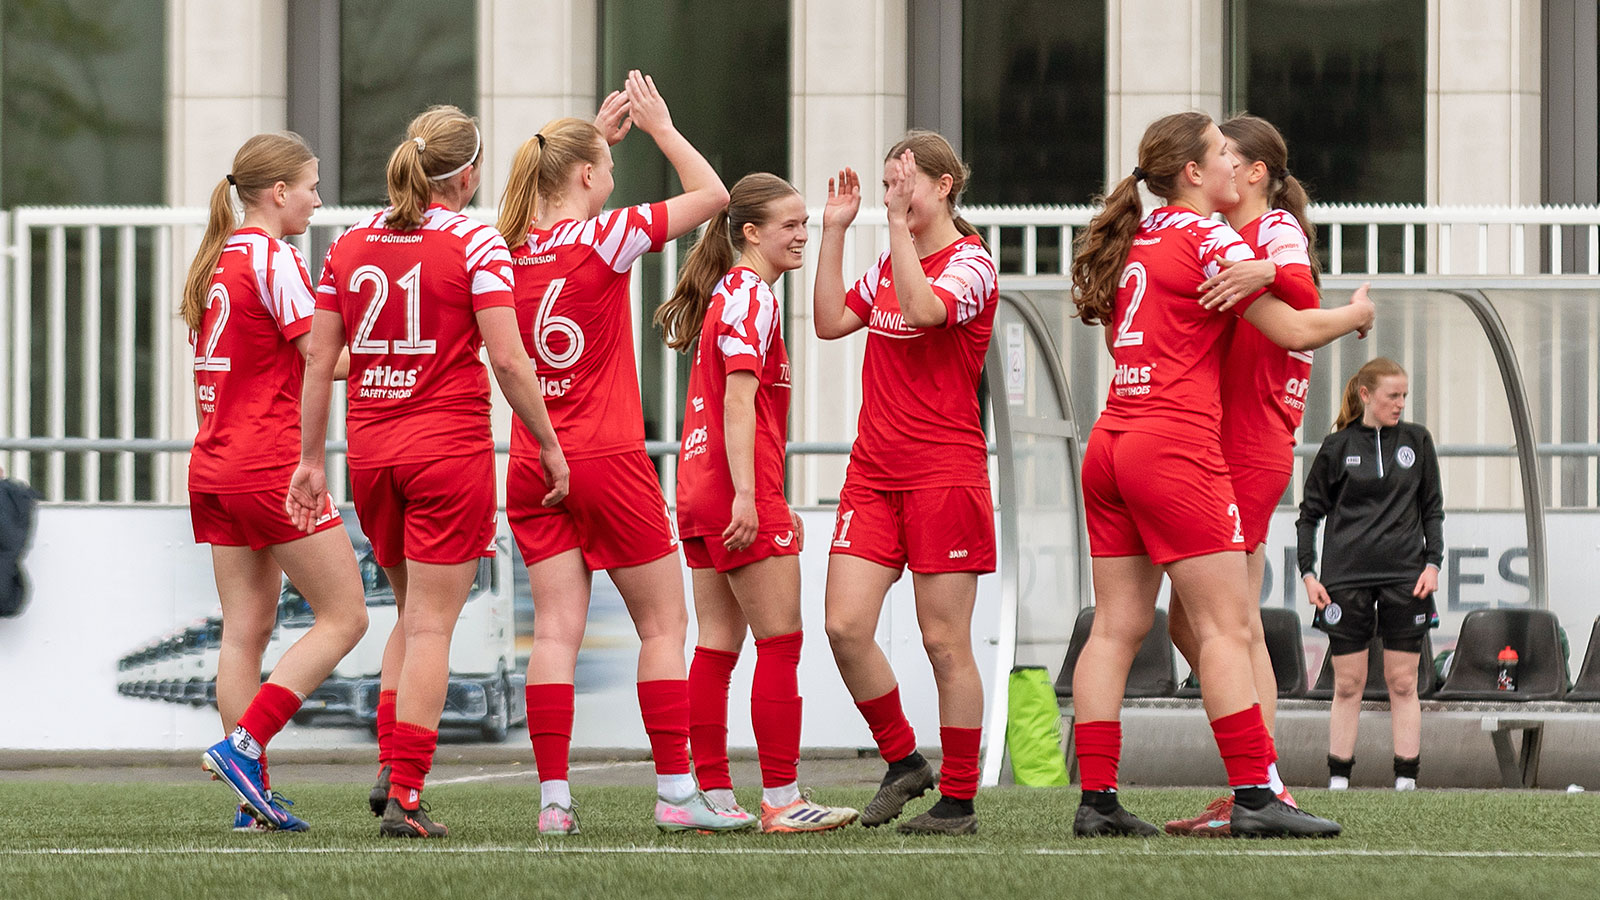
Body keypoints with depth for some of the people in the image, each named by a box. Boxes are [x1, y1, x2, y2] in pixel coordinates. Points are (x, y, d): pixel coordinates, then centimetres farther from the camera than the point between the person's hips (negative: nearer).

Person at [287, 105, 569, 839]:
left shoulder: (350, 244, 7)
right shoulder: (472, 242, -6)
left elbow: (318, 361, 8)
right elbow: (507, 359, -11)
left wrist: (311, 458, 14)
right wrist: (549, 446, -3)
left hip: (371, 449, 5)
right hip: (450, 448, -5)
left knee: (414, 613, 21)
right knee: (431, 626, -1)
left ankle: (388, 764, 8)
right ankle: (405, 794, -5)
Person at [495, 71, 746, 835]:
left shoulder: (517, 248, 5)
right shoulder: (602, 237, -11)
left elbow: (558, 195, 31)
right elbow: (711, 194, -4)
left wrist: (601, 134, 27)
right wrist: (660, 127, 5)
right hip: (608, 459, -5)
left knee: (556, 629, 1)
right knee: (664, 624, 4)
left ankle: (553, 798, -5)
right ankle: (676, 792, 3)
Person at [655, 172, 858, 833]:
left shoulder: (728, 293, 20)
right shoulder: (752, 296, -10)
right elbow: (740, 398, -18)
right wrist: (747, 496, -24)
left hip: (701, 495, 10)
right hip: (738, 494, -10)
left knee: (717, 645, 8)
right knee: (781, 641, -7)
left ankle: (712, 797, 7)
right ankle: (781, 799, -8)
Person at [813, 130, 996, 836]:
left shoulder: (971, 264, -7)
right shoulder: (888, 264, 16)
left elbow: (924, 309, -25)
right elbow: (830, 322, 11)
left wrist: (901, 223, -24)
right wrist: (834, 233, 8)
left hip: (945, 472, -7)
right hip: (874, 471, 7)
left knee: (945, 641, -3)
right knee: (845, 625, -5)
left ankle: (958, 799, 6)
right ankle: (902, 761, 13)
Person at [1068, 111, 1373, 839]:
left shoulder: (1136, 239, 16)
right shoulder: (1208, 238, -7)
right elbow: (1292, 330, -6)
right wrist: (1357, 313, 11)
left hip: (1111, 444, 8)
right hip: (1176, 449, -8)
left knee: (1116, 626, 6)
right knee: (1225, 625, -7)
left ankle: (1096, 799, 3)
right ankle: (1253, 796, -10)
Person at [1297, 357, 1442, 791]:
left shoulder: (1417, 440, 7)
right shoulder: (1337, 446, 3)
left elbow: (1433, 508, 12)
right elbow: (1309, 513, 8)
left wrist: (1432, 563, 0)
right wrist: (1308, 573, -1)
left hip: (1404, 577, 1)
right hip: (1346, 578, -1)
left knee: (1403, 684, 1)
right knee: (1348, 685, 1)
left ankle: (1406, 781, 2)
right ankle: (1337, 783, 4)